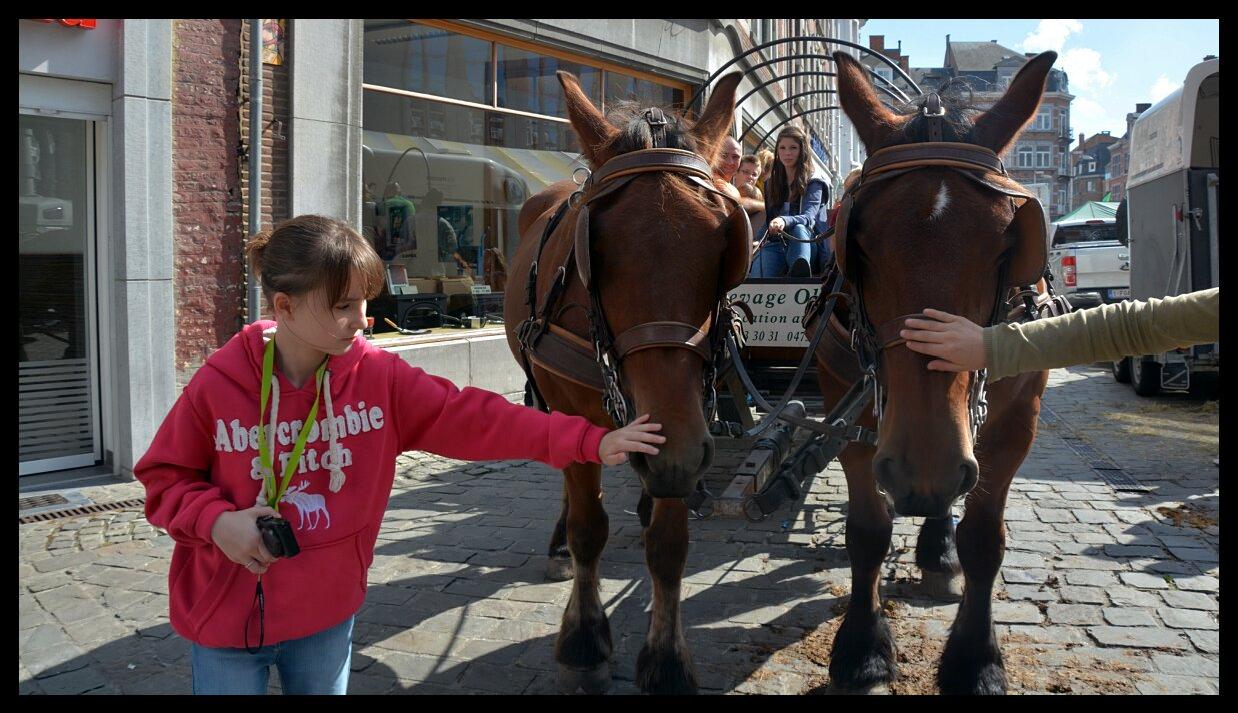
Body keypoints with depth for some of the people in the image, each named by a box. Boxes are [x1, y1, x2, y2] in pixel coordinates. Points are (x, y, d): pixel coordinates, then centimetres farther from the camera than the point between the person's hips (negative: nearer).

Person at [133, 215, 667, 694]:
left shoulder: (381, 377, -11)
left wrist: (590, 442, -19)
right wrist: (215, 522, -23)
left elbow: (472, 418, -13)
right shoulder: (217, 385, -15)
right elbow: (164, 477, -3)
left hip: (326, 613, 2)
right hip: (225, 617, -2)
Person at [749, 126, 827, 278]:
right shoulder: (770, 183, 23)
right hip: (773, 244, 3)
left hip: (802, 244, -3)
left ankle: (800, 274, -67)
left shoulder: (813, 182, 9)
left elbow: (808, 217, -10)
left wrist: (784, 221, -32)